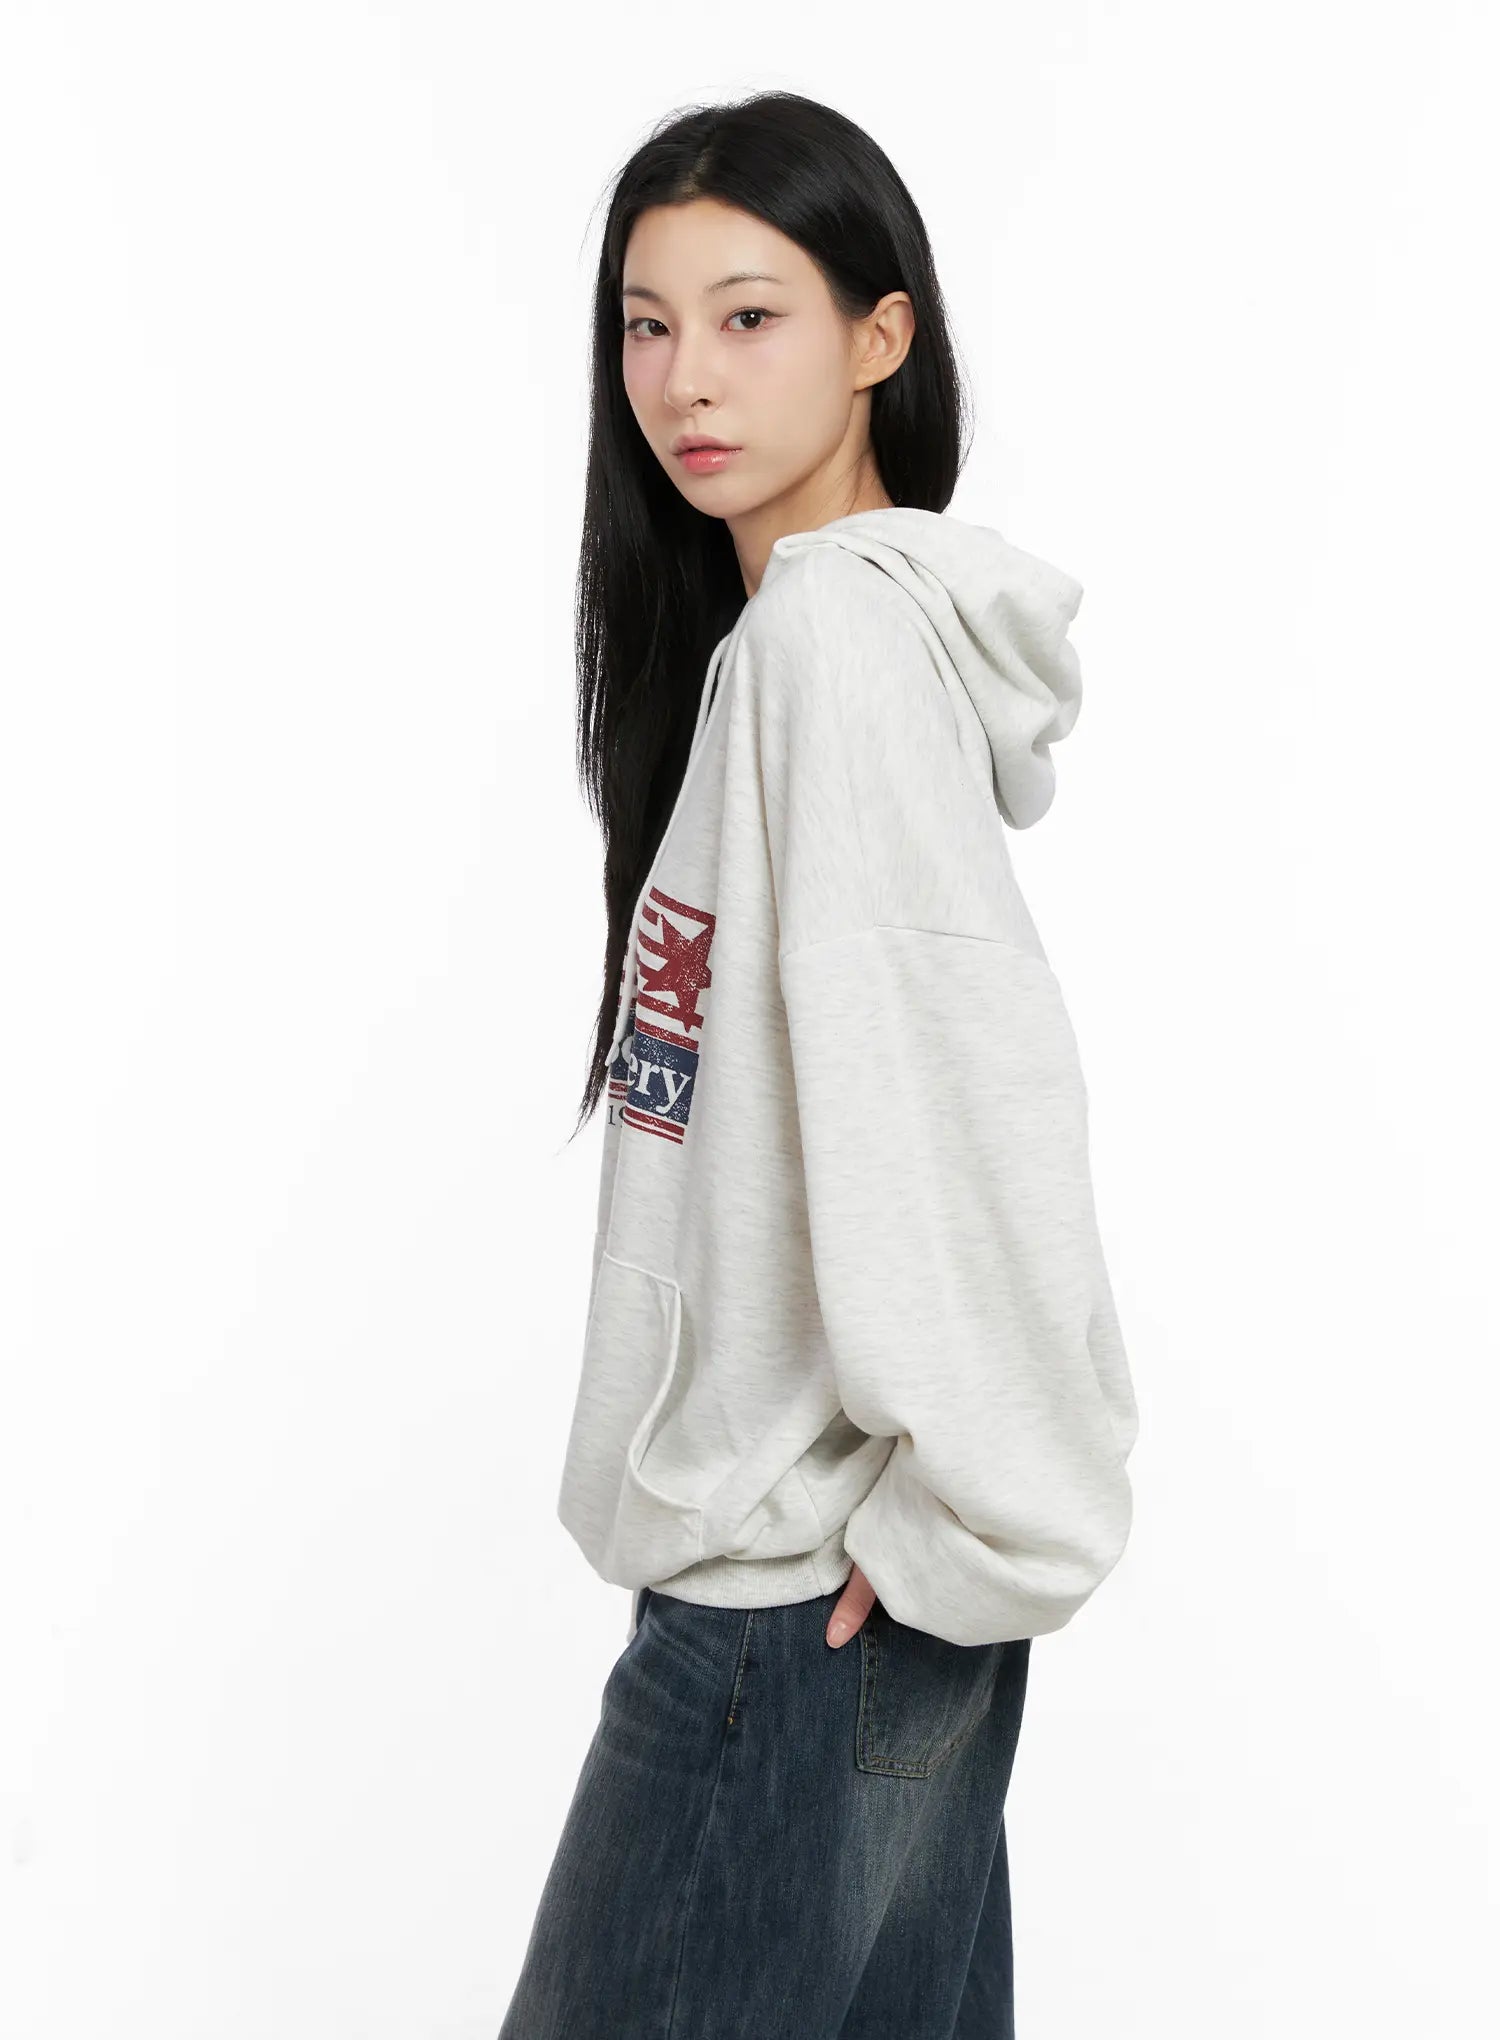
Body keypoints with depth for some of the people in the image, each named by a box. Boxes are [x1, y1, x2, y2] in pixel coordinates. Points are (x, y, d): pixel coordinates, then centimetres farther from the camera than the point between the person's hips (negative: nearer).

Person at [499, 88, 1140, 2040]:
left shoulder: (837, 633, -17)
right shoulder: (758, 629, 13)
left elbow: (964, 1076, -22)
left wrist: (964, 1509, -16)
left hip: (806, 1588, -9)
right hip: (846, 1557, 9)